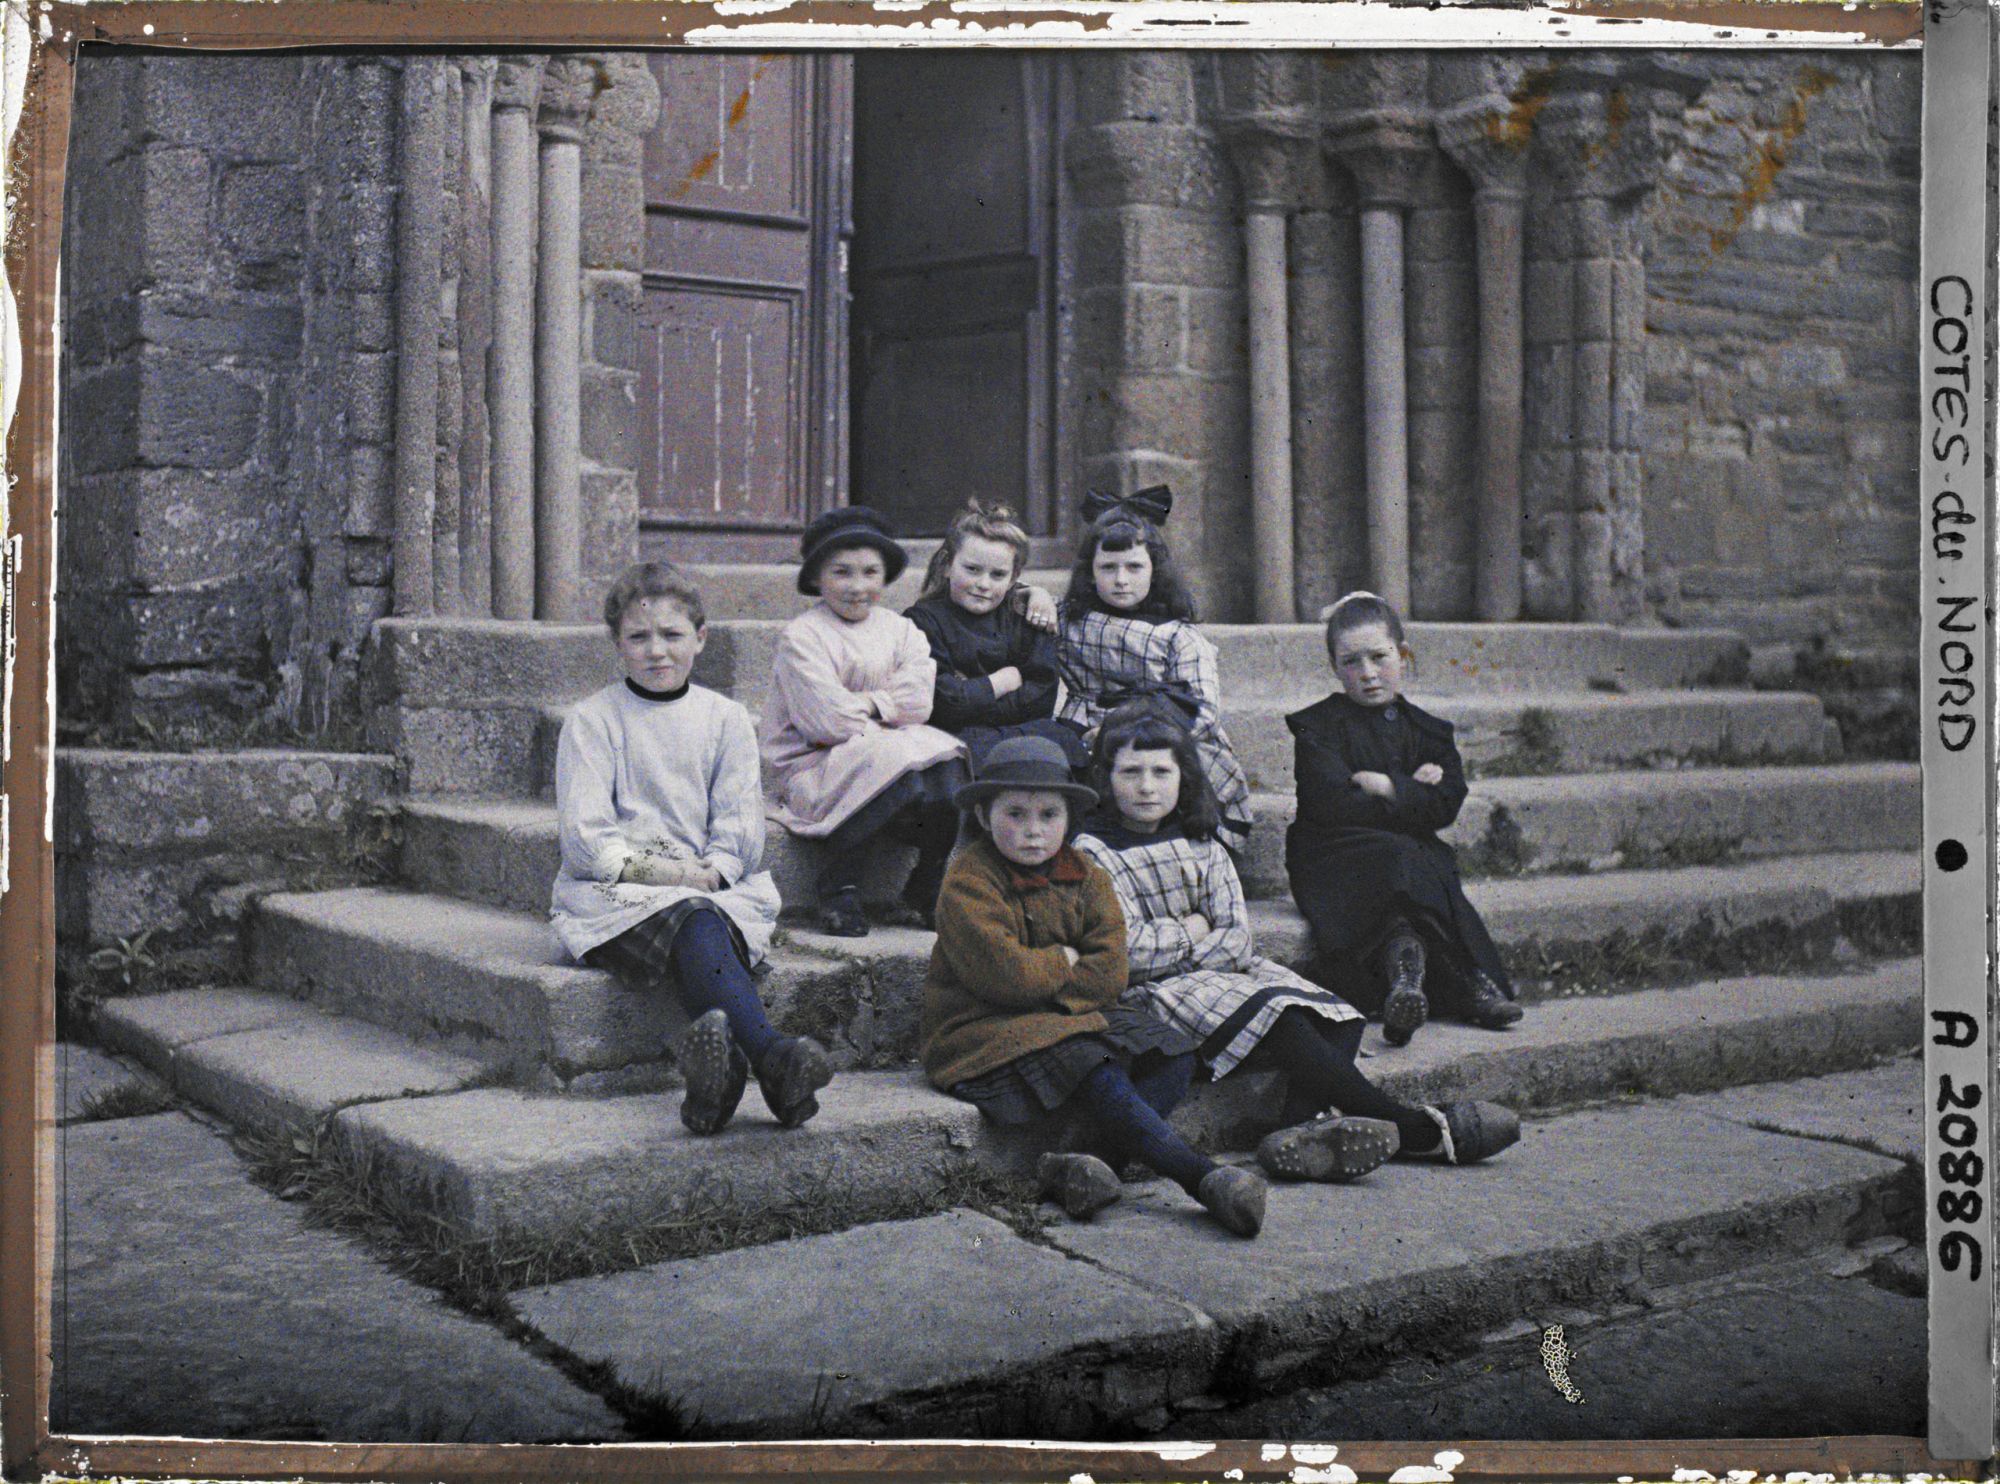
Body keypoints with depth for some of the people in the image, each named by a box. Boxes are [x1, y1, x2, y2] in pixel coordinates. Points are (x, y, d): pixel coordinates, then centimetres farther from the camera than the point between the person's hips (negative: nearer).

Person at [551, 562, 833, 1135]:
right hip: (613, 897, -3)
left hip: (716, 889, 3)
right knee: (694, 924, -37)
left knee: (702, 933, -36)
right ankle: (771, 1053, -63)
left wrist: (709, 872, -13)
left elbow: (741, 834, 8)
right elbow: (583, 840, -1)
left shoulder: (725, 718, 15)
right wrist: (661, 871, -13)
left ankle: (720, 1059, -65)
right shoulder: (593, 720, 8)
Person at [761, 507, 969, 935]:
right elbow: (830, 722, -16)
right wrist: (889, 718, -3)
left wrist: (865, 704, -13)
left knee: (947, 765, -26)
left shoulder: (900, 629, 13)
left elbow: (918, 701, -3)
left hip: (893, 754, 5)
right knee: (900, 768, -34)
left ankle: (927, 890, -5)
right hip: (817, 768, -5)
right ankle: (837, 886, -16)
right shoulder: (802, 636, -6)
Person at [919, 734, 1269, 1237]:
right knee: (1095, 1072, -32)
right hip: (983, 1031, -7)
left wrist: (1044, 990, -16)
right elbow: (1002, 974, -21)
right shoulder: (969, 881, -10)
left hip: (1069, 1017, 7)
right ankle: (1201, 1176, -36)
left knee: (1173, 1055, -14)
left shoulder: (1085, 879, 8)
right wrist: (1063, 963, -6)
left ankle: (1089, 1158, -35)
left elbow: (1109, 972, -2)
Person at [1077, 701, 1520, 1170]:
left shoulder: (1202, 848, 15)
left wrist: (1163, 951, -11)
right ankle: (1417, 1128, -26)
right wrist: (1191, 933, -1)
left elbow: (1238, 943, 3)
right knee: (1278, 1020, -28)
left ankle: (1300, 1128, -43)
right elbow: (1128, 949, -13)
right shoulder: (1093, 852, -1)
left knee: (1337, 1018, -16)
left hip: (1230, 973, 7)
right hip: (1161, 993, -7)